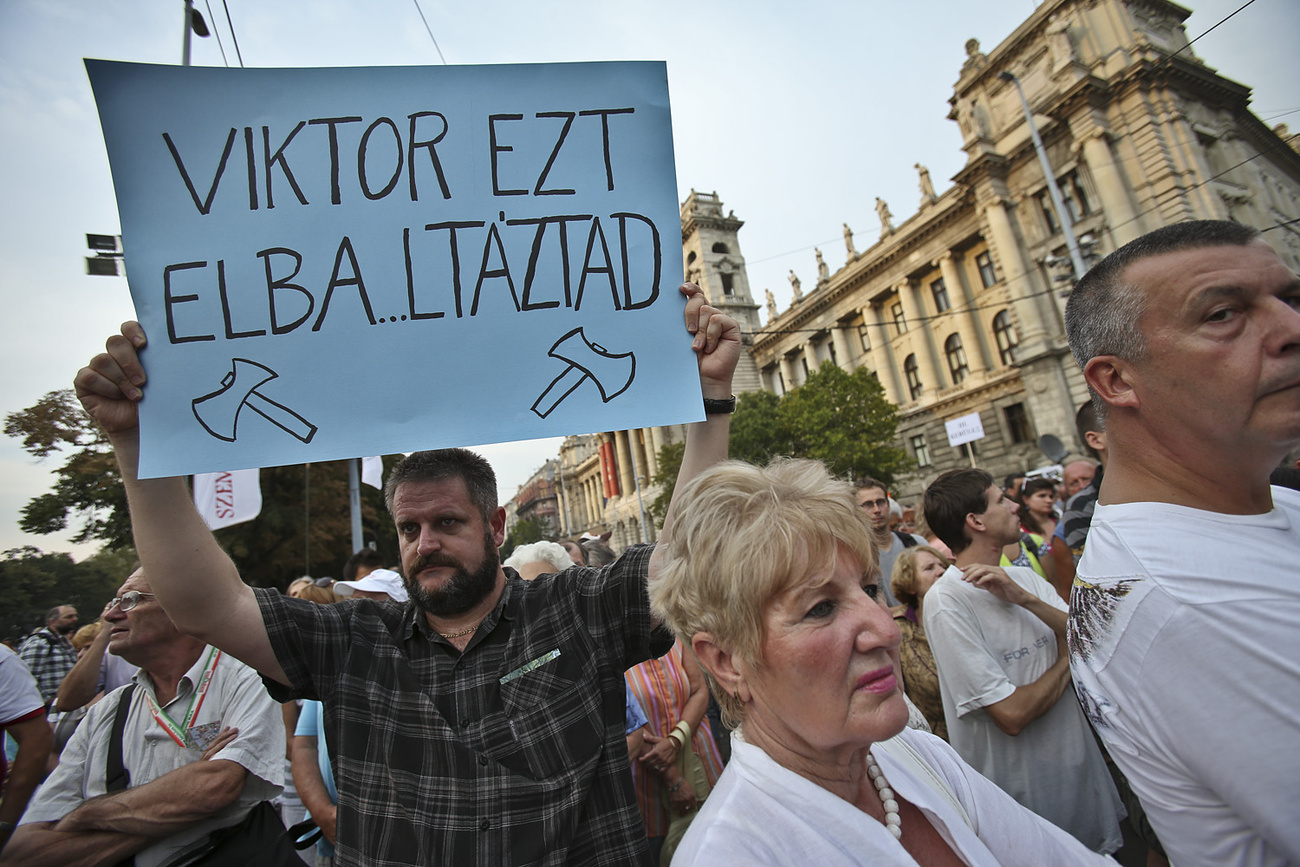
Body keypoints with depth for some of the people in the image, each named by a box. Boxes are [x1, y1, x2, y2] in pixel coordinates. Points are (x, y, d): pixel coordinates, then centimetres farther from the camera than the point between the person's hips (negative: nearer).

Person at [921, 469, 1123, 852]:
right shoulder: (946, 601, -23)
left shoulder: (1024, 577, 2)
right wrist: (1067, 661, -9)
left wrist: (1025, 598, -22)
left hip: (1079, 762, 7)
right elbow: (1013, 714, -24)